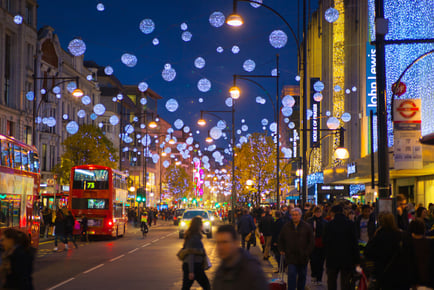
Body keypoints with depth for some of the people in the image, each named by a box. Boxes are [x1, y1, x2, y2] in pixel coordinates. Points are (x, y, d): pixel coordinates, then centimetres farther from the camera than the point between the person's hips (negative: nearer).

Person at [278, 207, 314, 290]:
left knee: (302, 276, 11)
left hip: (303, 257, 0)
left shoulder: (307, 227, 0)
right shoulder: (286, 226, 4)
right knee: (291, 275, -9)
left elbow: (311, 242, 2)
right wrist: (282, 250, 7)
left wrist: (307, 253, -6)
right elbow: (281, 239, 17)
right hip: (291, 256, 0)